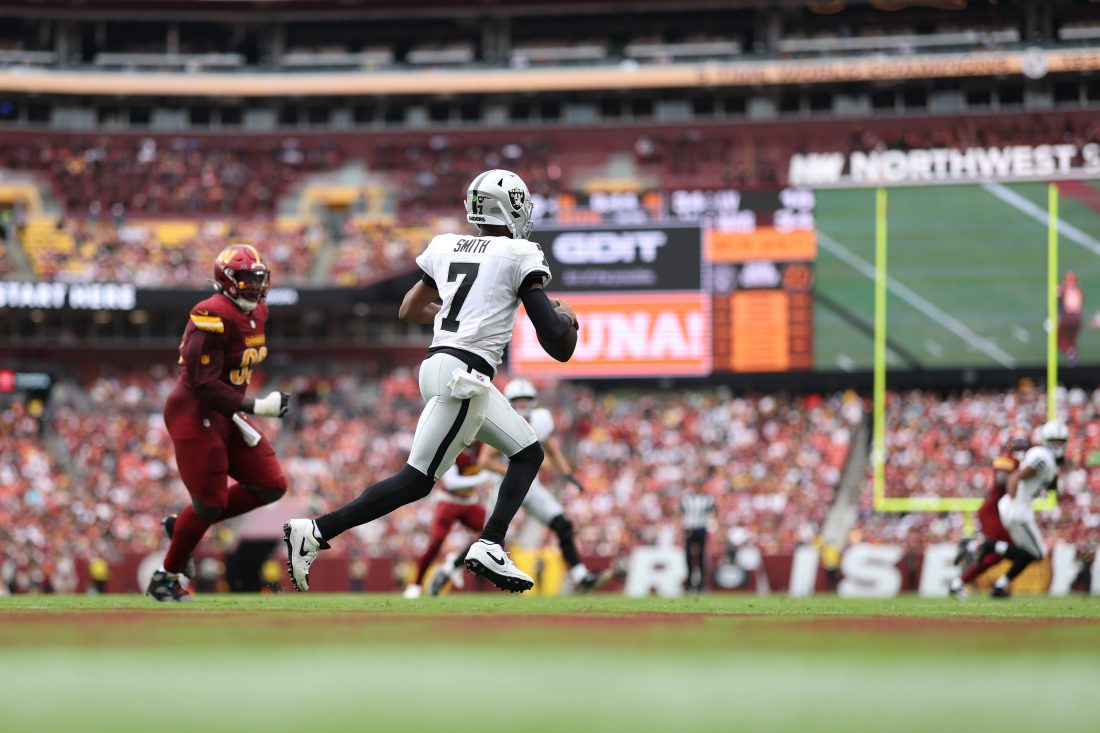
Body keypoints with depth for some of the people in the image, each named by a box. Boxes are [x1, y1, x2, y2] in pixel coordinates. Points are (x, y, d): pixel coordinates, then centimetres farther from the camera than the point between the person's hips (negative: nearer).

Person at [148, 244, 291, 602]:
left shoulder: (256, 314, 8)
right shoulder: (214, 318, -21)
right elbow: (205, 386, -24)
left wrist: (240, 419, 11)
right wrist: (256, 407, -26)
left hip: (225, 415, 9)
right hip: (194, 414, -9)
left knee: (271, 485, 6)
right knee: (210, 503, -6)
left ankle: (183, 526, 15)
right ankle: (165, 579, 12)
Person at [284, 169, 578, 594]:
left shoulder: (447, 248, 14)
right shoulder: (520, 256, -5)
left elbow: (409, 311, 26)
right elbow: (558, 345, -6)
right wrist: (566, 320, 16)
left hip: (438, 363, 9)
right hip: (463, 375, -9)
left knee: (528, 454, 17)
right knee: (418, 479, -8)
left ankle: (489, 549, 4)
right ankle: (316, 532, -14)